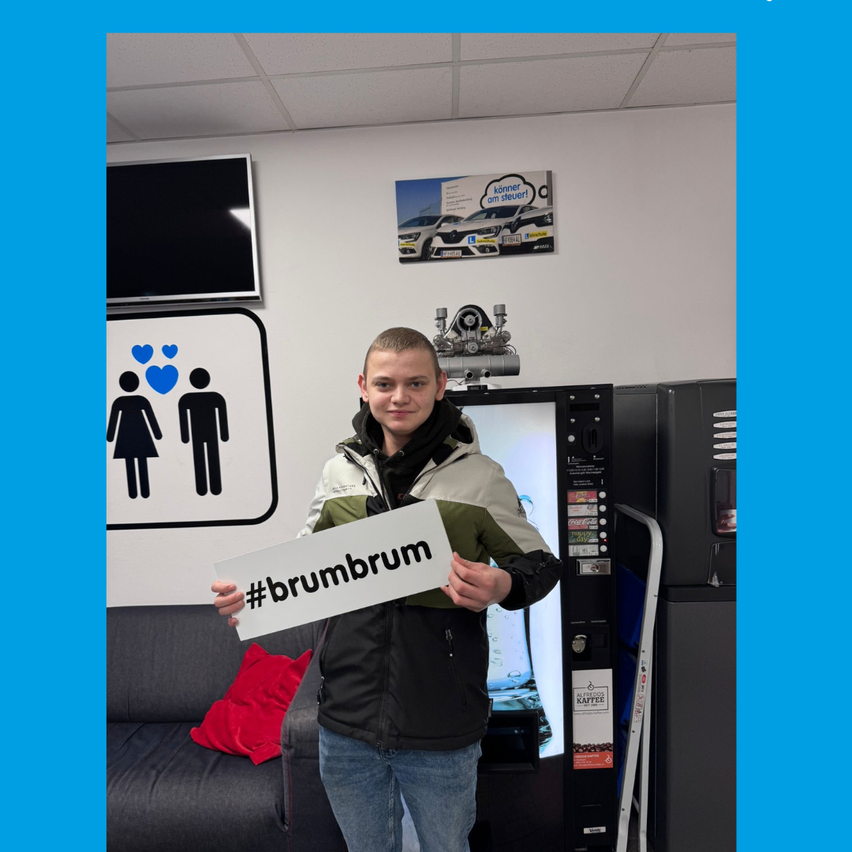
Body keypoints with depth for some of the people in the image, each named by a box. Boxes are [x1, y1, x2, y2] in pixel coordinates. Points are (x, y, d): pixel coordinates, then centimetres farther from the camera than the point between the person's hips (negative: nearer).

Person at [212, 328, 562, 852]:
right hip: (347, 725, 3)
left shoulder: (478, 476, -9)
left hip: (441, 731, -2)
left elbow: (541, 564, -2)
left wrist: (500, 587, -23)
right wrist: (253, 592, -6)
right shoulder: (341, 470, 0)